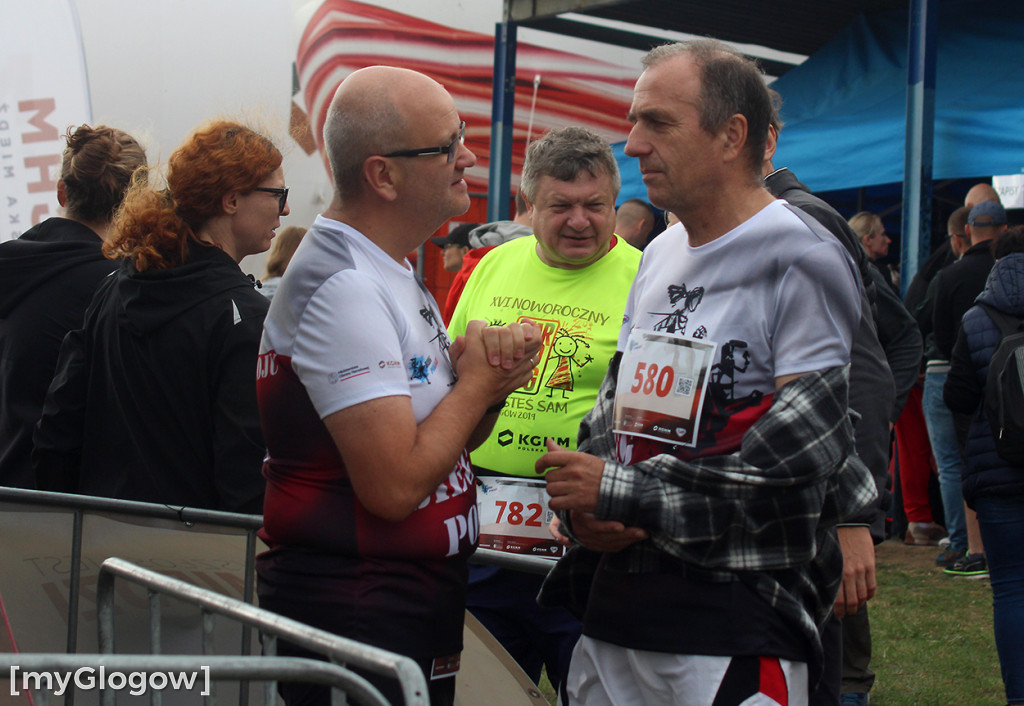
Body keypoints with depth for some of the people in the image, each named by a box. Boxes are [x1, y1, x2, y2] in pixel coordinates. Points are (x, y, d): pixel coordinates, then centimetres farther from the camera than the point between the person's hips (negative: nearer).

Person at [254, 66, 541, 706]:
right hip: (354, 616, -10)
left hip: (421, 604, 10)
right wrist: (478, 382, -12)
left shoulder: (394, 273, 12)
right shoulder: (345, 287, -21)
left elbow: (454, 437, 15)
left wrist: (492, 369, -6)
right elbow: (394, 485, -26)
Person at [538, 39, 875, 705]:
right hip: (618, 592, 7)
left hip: (739, 613, -7)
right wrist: (585, 507, -2)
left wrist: (622, 494, -13)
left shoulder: (802, 263, -11)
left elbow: (799, 460, -17)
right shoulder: (659, 257, 14)